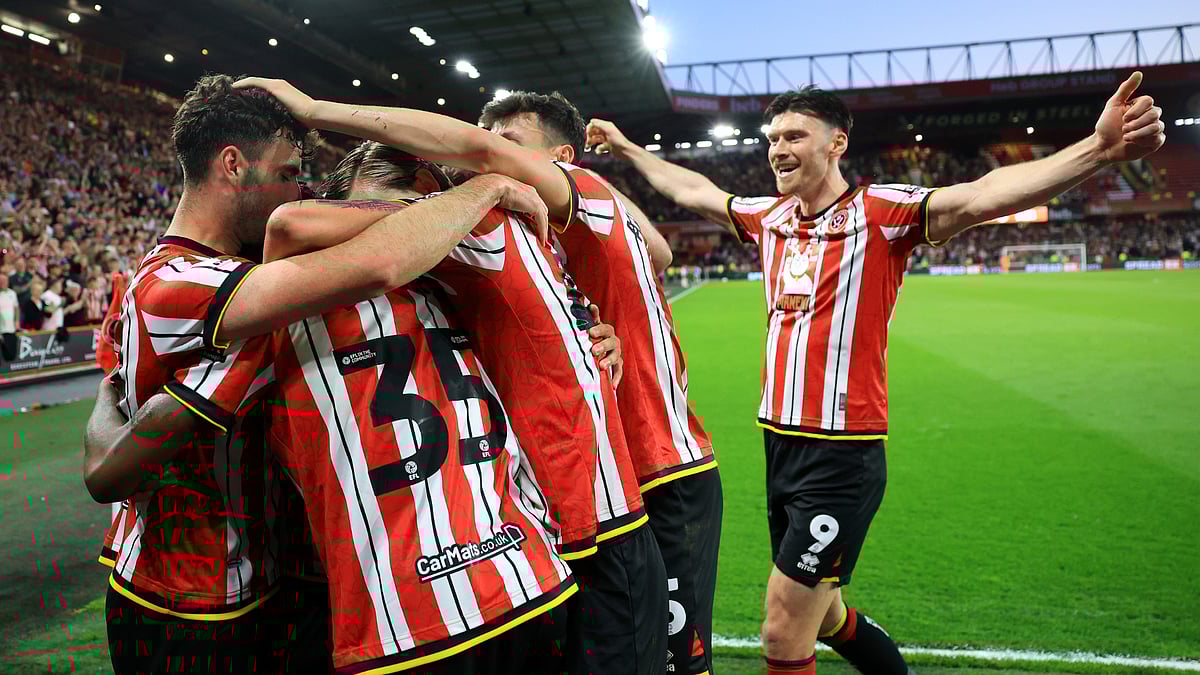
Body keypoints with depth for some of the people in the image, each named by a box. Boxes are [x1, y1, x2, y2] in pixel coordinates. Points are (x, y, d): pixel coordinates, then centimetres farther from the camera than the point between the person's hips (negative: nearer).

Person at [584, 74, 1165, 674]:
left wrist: (1097, 149, -37)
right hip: (779, 446, 7)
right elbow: (693, 191, 23)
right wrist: (627, 149, 32)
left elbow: (980, 195, -23)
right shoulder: (769, 218, 9)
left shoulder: (880, 212, -9)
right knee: (821, 617, 22)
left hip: (842, 461, -7)